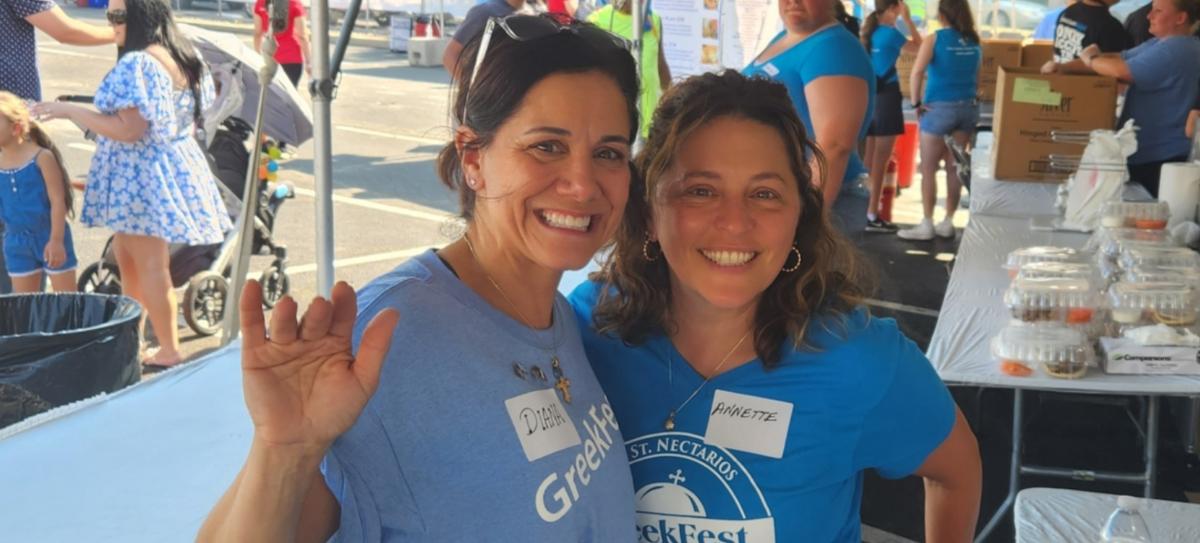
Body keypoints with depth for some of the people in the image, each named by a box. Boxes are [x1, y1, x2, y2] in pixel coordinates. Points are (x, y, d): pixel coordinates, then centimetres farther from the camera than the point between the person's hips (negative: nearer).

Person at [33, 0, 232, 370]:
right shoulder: (182, 56, 9)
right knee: (126, 256, 19)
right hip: (174, 169, 10)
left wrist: (68, 110, -19)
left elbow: (129, 129, -25)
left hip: (142, 175, -10)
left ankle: (169, 352, 6)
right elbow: (186, 118, 18)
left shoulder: (137, 64, -21)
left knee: (150, 266, -1)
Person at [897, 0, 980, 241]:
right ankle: (948, 223, 17)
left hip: (939, 108, -5)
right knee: (954, 167, 11)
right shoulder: (974, 41, 7)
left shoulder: (934, 39, -9)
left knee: (928, 168, 3)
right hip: (968, 107, 5)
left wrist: (917, 102, -11)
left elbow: (917, 72, -20)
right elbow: (977, 78, 13)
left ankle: (927, 225, 3)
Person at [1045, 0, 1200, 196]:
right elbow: (1116, 58, 11)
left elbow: (1121, 71, -26)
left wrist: (1090, 59, -4)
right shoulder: (1163, 44, 16)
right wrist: (1063, 67, -2)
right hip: (1144, 153, 10)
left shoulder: (1176, 50, -19)